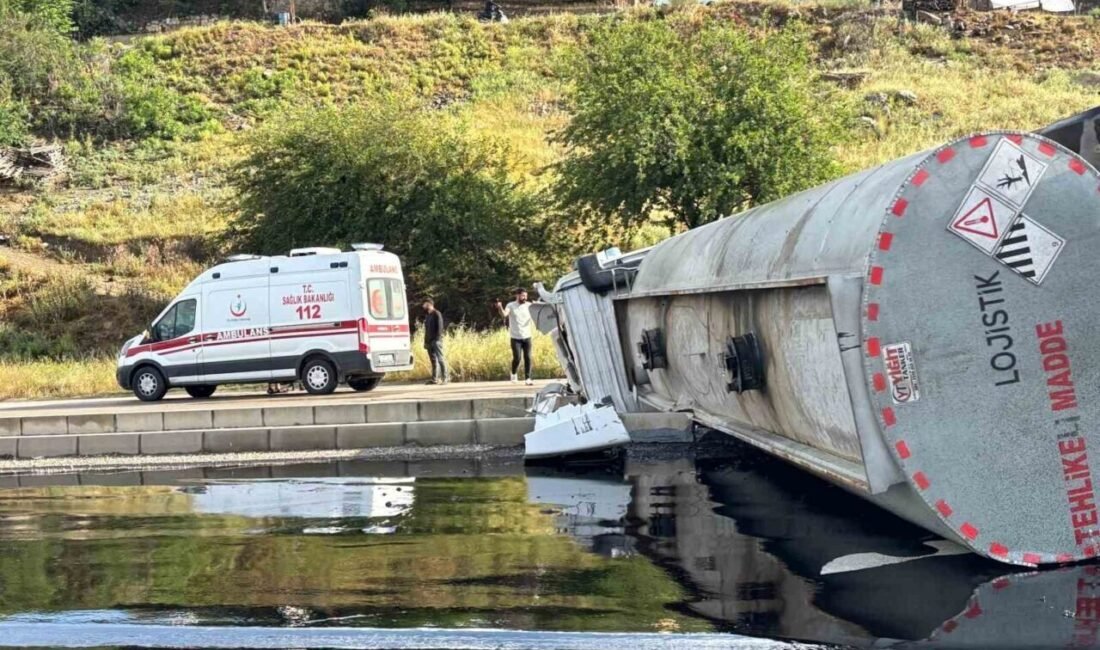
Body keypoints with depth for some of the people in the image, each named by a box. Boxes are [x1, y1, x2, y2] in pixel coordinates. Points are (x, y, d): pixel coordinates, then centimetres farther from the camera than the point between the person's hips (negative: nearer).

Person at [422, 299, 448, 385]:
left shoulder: (436, 314, -5)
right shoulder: (427, 315, 19)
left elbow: (440, 327, -12)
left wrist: (437, 338, -19)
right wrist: (425, 341, 16)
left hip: (436, 340, -8)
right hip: (429, 341, 8)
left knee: (440, 358, -11)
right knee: (433, 360, 7)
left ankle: (446, 377, -10)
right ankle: (435, 379, 7)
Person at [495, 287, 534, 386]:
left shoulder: (529, 306, 4)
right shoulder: (511, 306, -3)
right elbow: (504, 315, -19)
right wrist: (500, 308, -39)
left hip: (527, 337, 2)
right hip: (516, 337, -2)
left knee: (528, 358, -1)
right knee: (517, 358, -6)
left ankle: (527, 378, 8)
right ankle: (514, 374, 21)